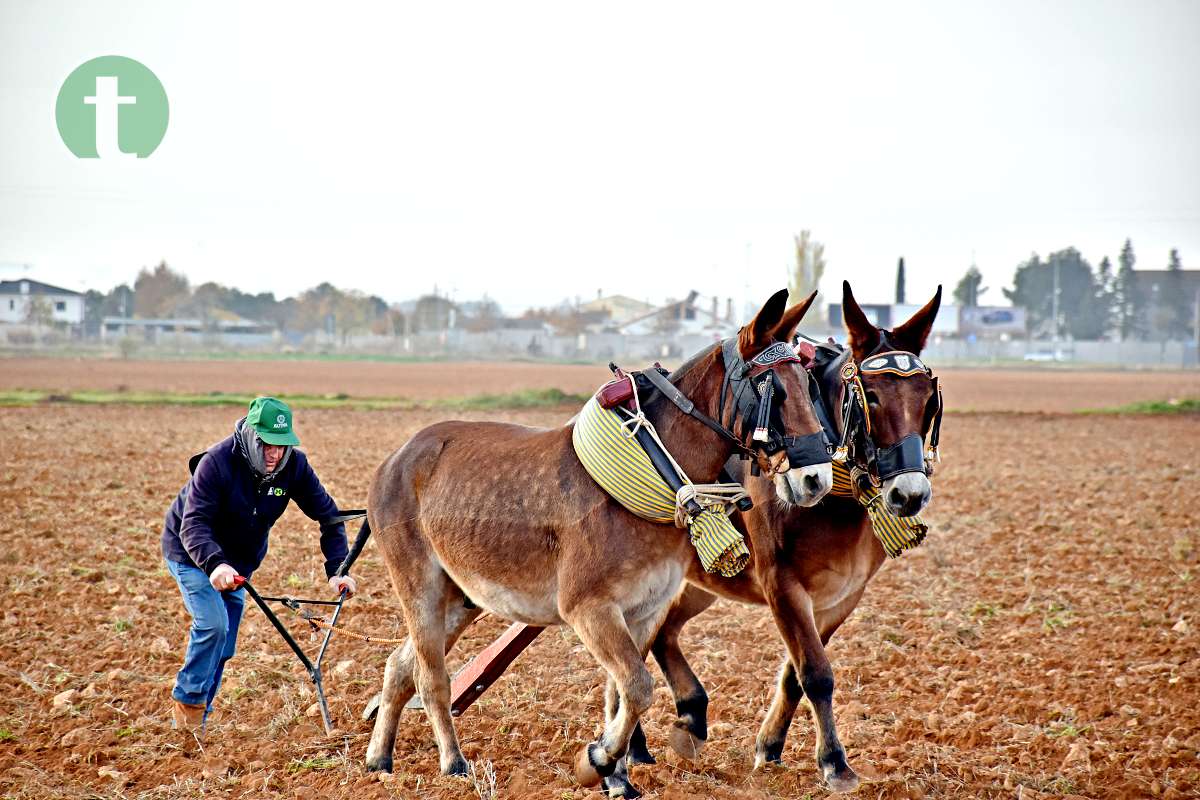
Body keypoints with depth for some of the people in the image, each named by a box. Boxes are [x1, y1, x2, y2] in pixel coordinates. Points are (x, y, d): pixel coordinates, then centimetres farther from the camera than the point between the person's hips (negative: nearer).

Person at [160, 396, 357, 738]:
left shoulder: (294, 465, -18)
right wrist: (214, 565, -55)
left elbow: (327, 514, -11)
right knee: (212, 625, -24)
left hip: (237, 561, 5)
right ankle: (187, 703, -8)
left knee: (223, 647, 6)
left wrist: (337, 570, -22)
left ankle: (195, 721, 19)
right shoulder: (217, 462, -32)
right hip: (191, 553, -5)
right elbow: (193, 524, -37)